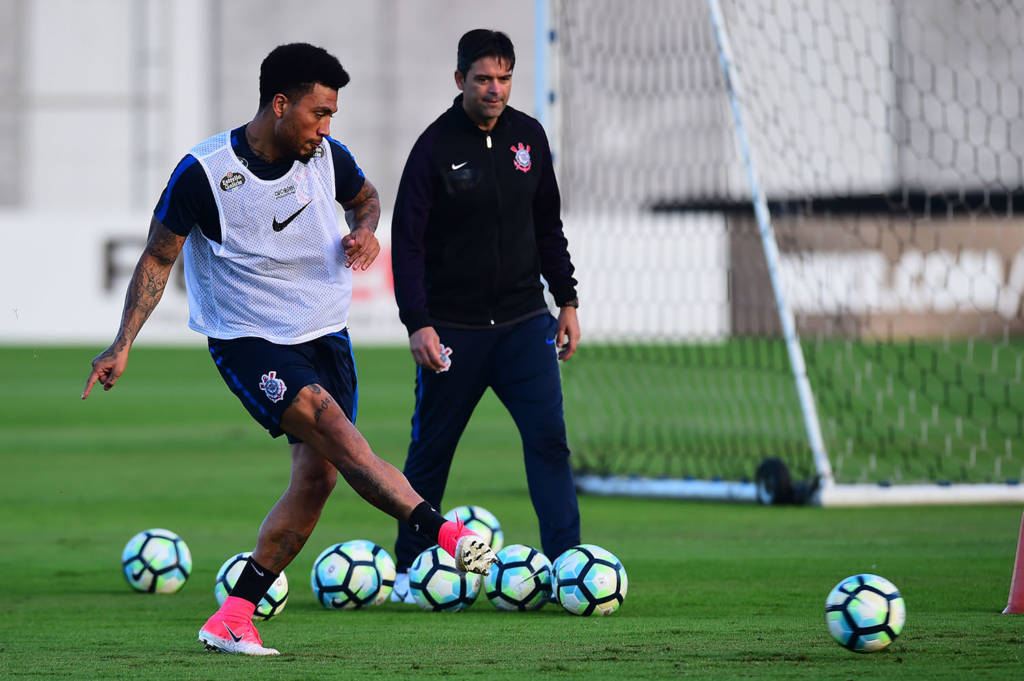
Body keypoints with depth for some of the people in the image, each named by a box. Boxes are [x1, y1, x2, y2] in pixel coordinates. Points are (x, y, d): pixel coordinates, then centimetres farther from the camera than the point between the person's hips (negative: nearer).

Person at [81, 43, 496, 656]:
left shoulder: (327, 156, -3)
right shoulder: (204, 173, -16)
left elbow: (365, 197, 20)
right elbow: (157, 259, -5)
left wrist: (365, 230, -4)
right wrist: (123, 345, -10)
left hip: (324, 333, 6)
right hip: (247, 340, -6)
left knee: (318, 476, -3)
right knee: (337, 433, -27)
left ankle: (234, 617, 4)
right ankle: (444, 534, -31)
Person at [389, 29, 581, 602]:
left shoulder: (528, 136, 5)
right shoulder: (436, 146, -9)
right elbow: (407, 241, -10)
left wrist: (568, 301, 11)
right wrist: (418, 323, -18)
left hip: (524, 320, 3)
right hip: (453, 328, -3)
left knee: (549, 437, -10)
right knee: (431, 450, 6)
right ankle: (409, 568, 22)